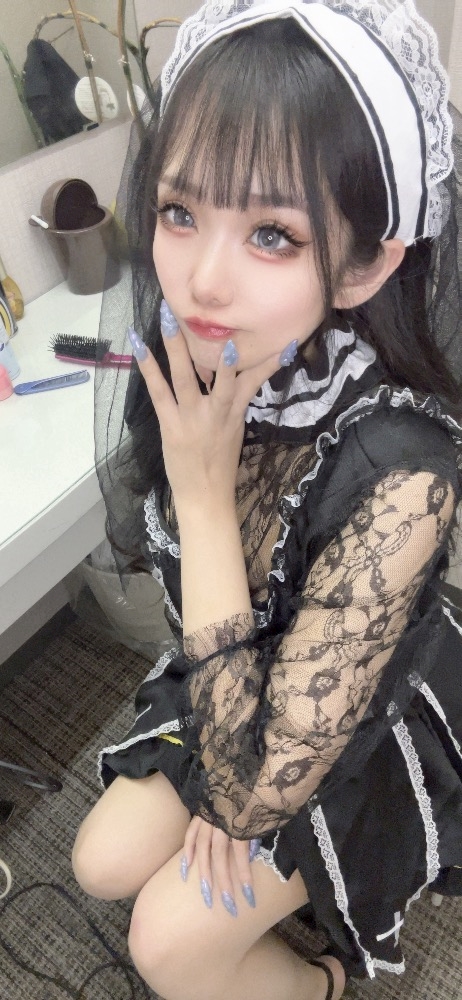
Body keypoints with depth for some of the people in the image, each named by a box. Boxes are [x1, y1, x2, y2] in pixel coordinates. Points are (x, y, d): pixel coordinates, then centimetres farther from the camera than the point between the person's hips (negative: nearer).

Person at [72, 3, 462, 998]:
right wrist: (221, 781, -6)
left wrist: (204, 491, -38)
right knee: (105, 863, 10)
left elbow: (254, 792, -35)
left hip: (363, 730, -4)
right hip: (236, 694, 5)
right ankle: (293, 880, 35)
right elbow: (185, 589, -3)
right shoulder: (185, 377, -21)